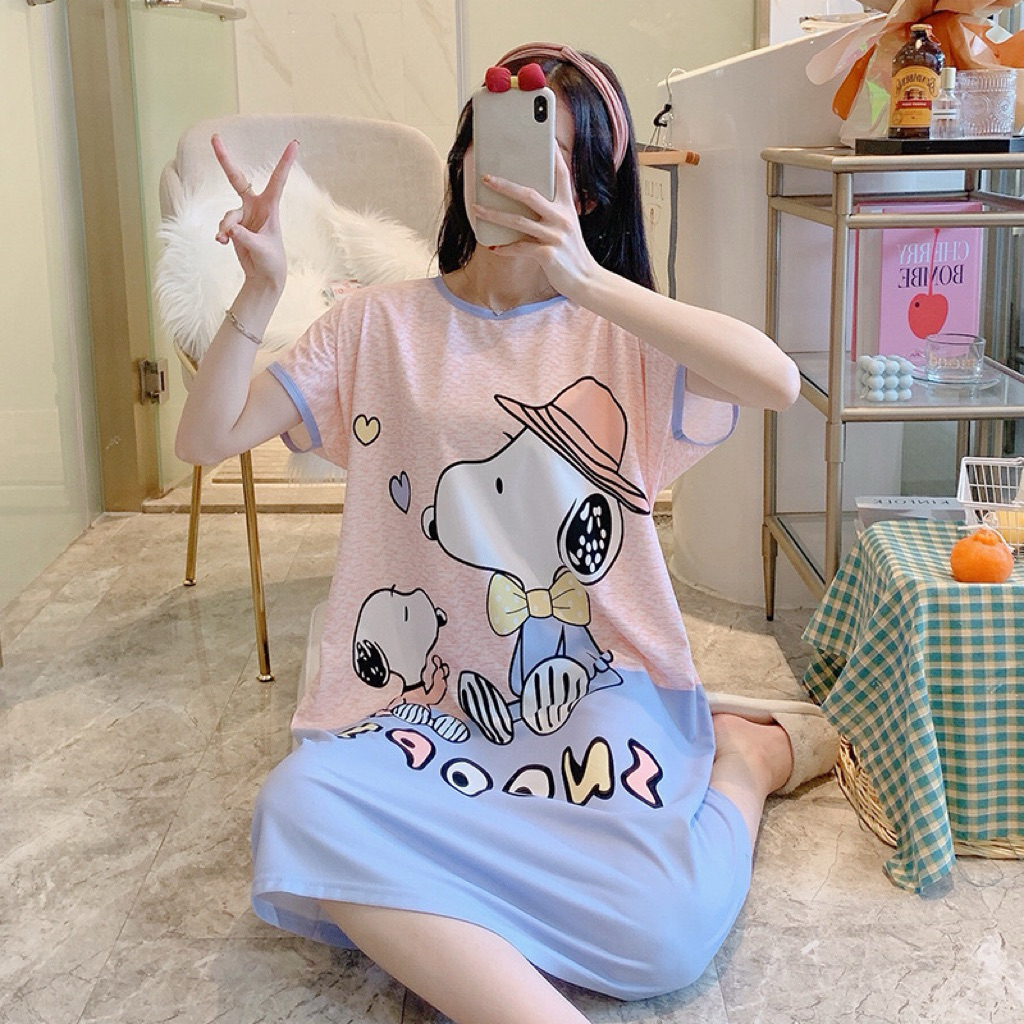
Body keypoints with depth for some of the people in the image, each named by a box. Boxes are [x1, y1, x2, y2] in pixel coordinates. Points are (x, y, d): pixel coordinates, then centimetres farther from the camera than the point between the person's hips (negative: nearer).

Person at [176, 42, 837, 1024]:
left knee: (663, 932, -23)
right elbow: (204, 439, 3)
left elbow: (777, 381, -16)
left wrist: (585, 280, -23)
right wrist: (258, 291, -13)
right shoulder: (379, 324, 8)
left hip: (595, 689, 0)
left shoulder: (617, 329, 4)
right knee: (304, 813, -31)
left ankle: (749, 749, 9)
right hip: (422, 701, 1)